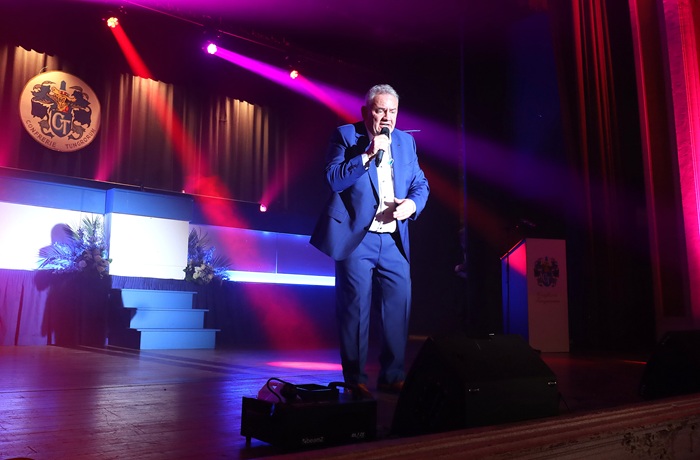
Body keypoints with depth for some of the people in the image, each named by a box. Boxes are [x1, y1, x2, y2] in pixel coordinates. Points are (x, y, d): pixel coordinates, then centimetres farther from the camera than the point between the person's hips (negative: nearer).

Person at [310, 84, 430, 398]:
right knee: (356, 308, -1)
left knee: (400, 305, 2)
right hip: (356, 237, -4)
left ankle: (392, 376, 16)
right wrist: (368, 154, -17)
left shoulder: (406, 141, 14)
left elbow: (420, 183, 14)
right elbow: (333, 179, -10)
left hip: (394, 240, 5)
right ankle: (355, 379, 11)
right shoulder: (345, 136, 1)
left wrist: (413, 203, -7)